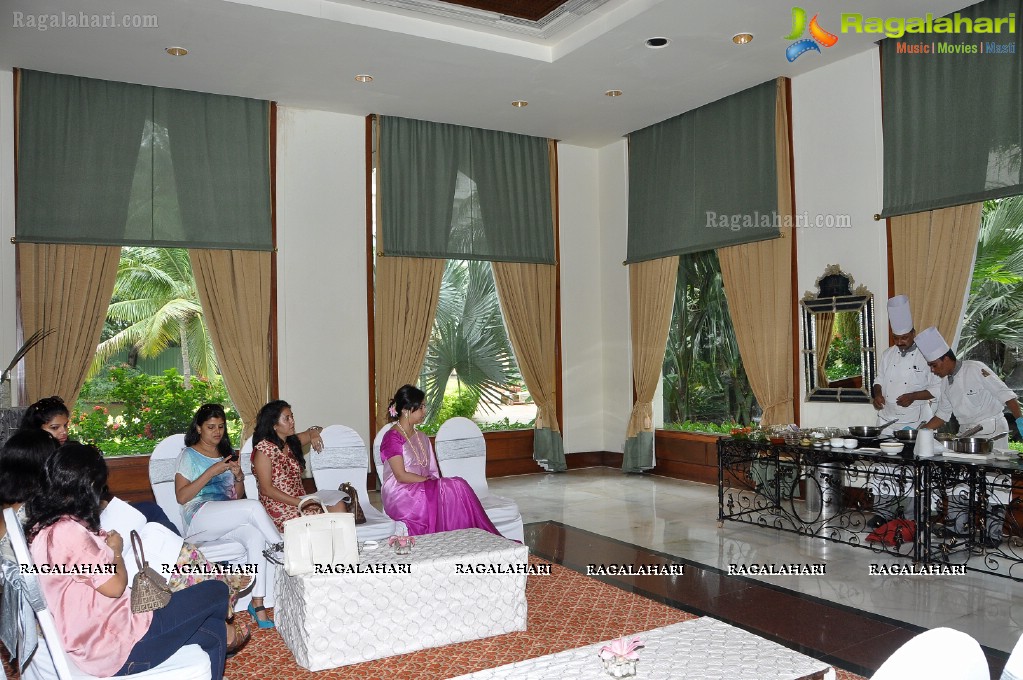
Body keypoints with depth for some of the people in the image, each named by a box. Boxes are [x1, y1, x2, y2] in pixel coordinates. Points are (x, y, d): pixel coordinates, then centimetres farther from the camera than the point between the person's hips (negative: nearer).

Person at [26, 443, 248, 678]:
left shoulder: (42, 525, 5)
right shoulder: (68, 532, -26)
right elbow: (115, 587, -19)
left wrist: (103, 545, 9)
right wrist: (115, 551, -2)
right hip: (114, 644, -10)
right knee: (217, 591, 3)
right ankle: (223, 633, 33)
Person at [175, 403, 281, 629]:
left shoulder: (226, 454, 22)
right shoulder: (189, 455, 6)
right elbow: (182, 497, -7)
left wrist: (239, 476, 1)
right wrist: (212, 471, -14)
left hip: (227, 521, 5)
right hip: (199, 517, -5)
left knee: (255, 534, -30)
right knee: (253, 506, -31)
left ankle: (257, 603, -31)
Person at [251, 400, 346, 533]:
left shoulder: (292, 442, 13)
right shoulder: (263, 450, -7)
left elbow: (314, 430, 31)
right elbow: (266, 489, -13)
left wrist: (314, 433, 5)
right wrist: (299, 503, -18)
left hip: (300, 500, 7)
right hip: (280, 509, -7)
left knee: (338, 504, -22)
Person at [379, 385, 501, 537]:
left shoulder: (422, 438, 17)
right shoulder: (392, 438, -7)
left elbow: (432, 471, 12)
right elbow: (401, 476, -14)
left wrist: (435, 481, -8)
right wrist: (428, 480, -16)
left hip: (425, 489, 7)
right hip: (400, 495, -7)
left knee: (458, 485, -21)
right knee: (455, 487, -24)